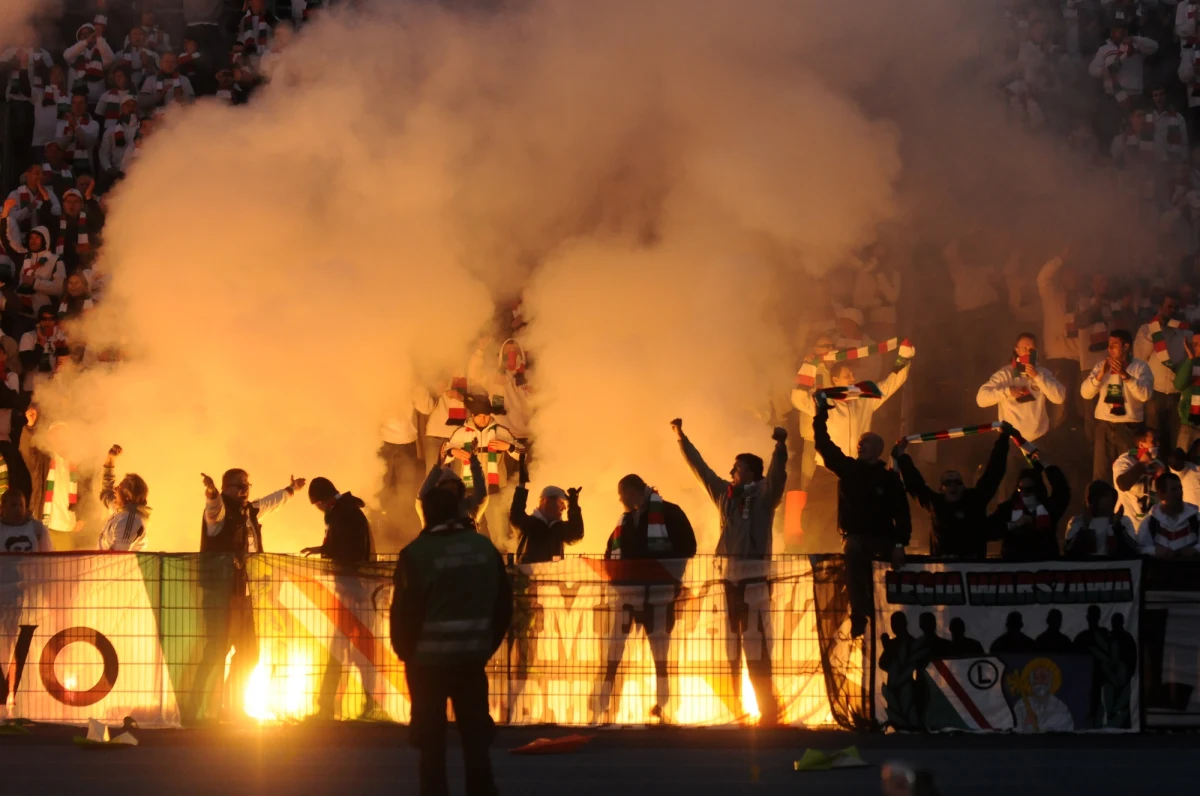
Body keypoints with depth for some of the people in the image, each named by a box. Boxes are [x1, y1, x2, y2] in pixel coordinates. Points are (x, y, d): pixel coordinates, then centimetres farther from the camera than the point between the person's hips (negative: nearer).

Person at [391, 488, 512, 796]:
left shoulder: (416, 553, -10)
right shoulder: (485, 548, 4)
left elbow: (404, 609, -10)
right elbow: (504, 603, 6)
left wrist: (404, 650, 5)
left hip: (428, 658, -4)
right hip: (472, 656, 4)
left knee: (431, 736, 4)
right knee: (475, 731, 12)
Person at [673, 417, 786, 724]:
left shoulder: (763, 494, 0)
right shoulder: (725, 494, 16)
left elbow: (777, 473, -18)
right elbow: (699, 467, 24)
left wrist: (780, 445, -33)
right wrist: (682, 439, 27)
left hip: (754, 580, -6)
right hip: (725, 580, 6)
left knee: (756, 647, -9)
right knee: (728, 647, 8)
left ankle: (768, 711, -8)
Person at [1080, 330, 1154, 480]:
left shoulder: (1140, 367, -3)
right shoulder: (1102, 366, 7)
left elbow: (1145, 395, -17)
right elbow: (1085, 393, -1)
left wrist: (1125, 375, -25)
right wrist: (1100, 375, -16)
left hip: (1129, 426, -3)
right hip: (1104, 425, 3)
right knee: (1100, 472, 6)